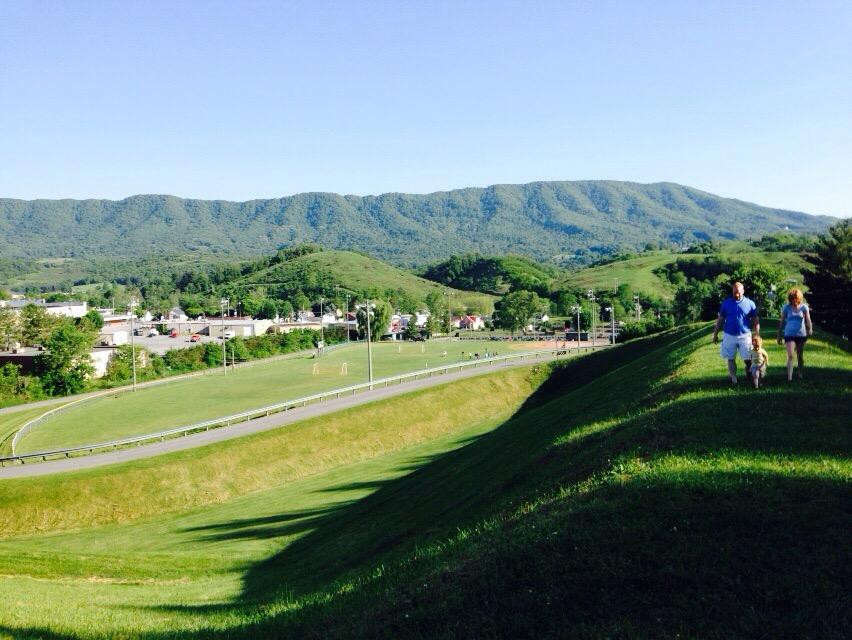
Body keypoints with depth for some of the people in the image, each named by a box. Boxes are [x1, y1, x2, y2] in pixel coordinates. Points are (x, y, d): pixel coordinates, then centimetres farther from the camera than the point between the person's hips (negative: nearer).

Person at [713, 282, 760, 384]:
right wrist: (715, 334, 7)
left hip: (745, 335, -1)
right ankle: (733, 379, 19)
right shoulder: (726, 303, 2)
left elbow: (755, 321, 3)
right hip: (729, 336, 1)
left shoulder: (750, 304, -1)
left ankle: (749, 372, 30)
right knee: (731, 359, 7)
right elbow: (720, 319, 7)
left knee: (748, 358, 0)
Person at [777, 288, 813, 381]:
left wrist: (810, 329, -31)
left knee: (800, 356, 13)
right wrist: (779, 335, 6)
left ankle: (800, 373, 30)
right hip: (789, 334, -1)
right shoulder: (787, 307, 0)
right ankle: (789, 377, -15)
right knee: (790, 355, -12)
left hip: (801, 334, 1)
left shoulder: (804, 307, -1)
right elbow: (782, 322, 6)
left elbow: (808, 319, -12)